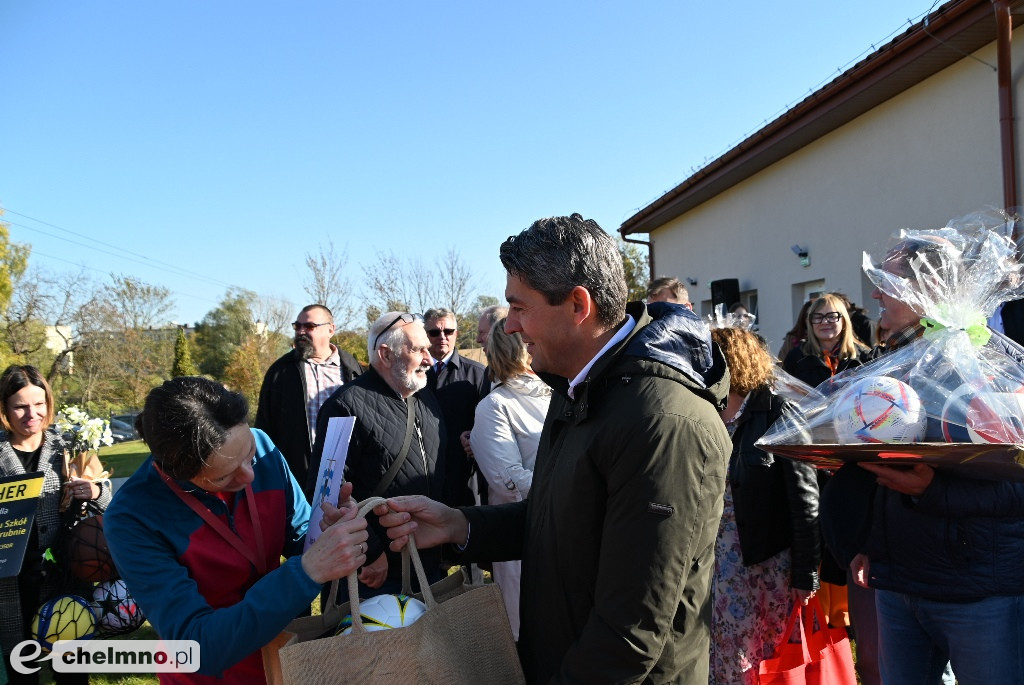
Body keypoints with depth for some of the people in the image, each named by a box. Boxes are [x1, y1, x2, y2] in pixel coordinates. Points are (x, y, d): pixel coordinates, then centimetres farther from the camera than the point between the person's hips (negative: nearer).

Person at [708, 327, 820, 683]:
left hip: (770, 563, -4)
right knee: (725, 655, 12)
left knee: (775, 655, 10)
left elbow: (804, 497, -12)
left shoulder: (778, 413, -11)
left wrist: (805, 574, -12)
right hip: (719, 563, 4)